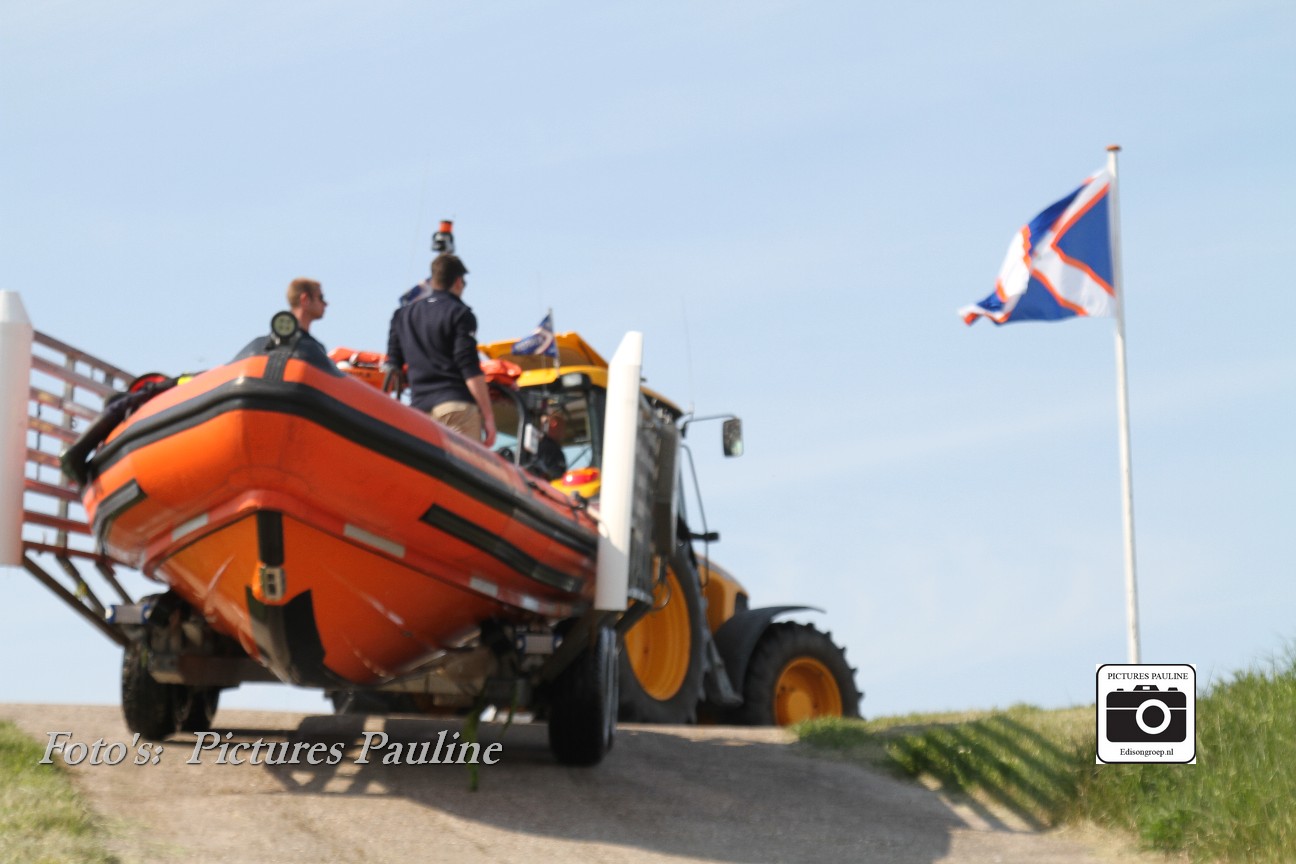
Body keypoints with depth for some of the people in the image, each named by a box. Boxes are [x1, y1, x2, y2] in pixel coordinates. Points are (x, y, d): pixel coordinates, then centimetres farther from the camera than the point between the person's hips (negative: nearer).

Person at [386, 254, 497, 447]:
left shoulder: (403, 315, 18)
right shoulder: (459, 313, -1)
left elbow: (393, 365, 18)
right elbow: (470, 370, -9)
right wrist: (488, 416, -9)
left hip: (420, 407, 6)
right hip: (456, 404, -6)